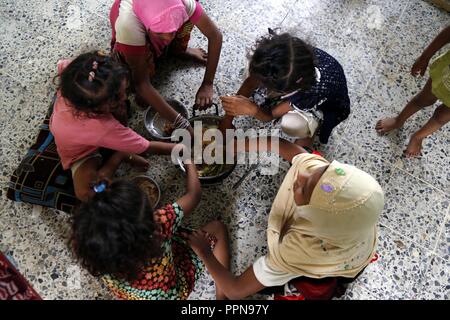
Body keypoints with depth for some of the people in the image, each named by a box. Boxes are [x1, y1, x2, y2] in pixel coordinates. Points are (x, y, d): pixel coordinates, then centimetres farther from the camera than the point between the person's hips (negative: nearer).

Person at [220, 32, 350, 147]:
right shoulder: (279, 59, -36)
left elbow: (271, 115, -32)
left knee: (291, 124, -33)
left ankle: (311, 129, 1)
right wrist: (228, 119, -15)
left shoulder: (318, 88, -46)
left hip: (327, 103, -4)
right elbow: (251, 82, -17)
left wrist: (252, 109, -52)